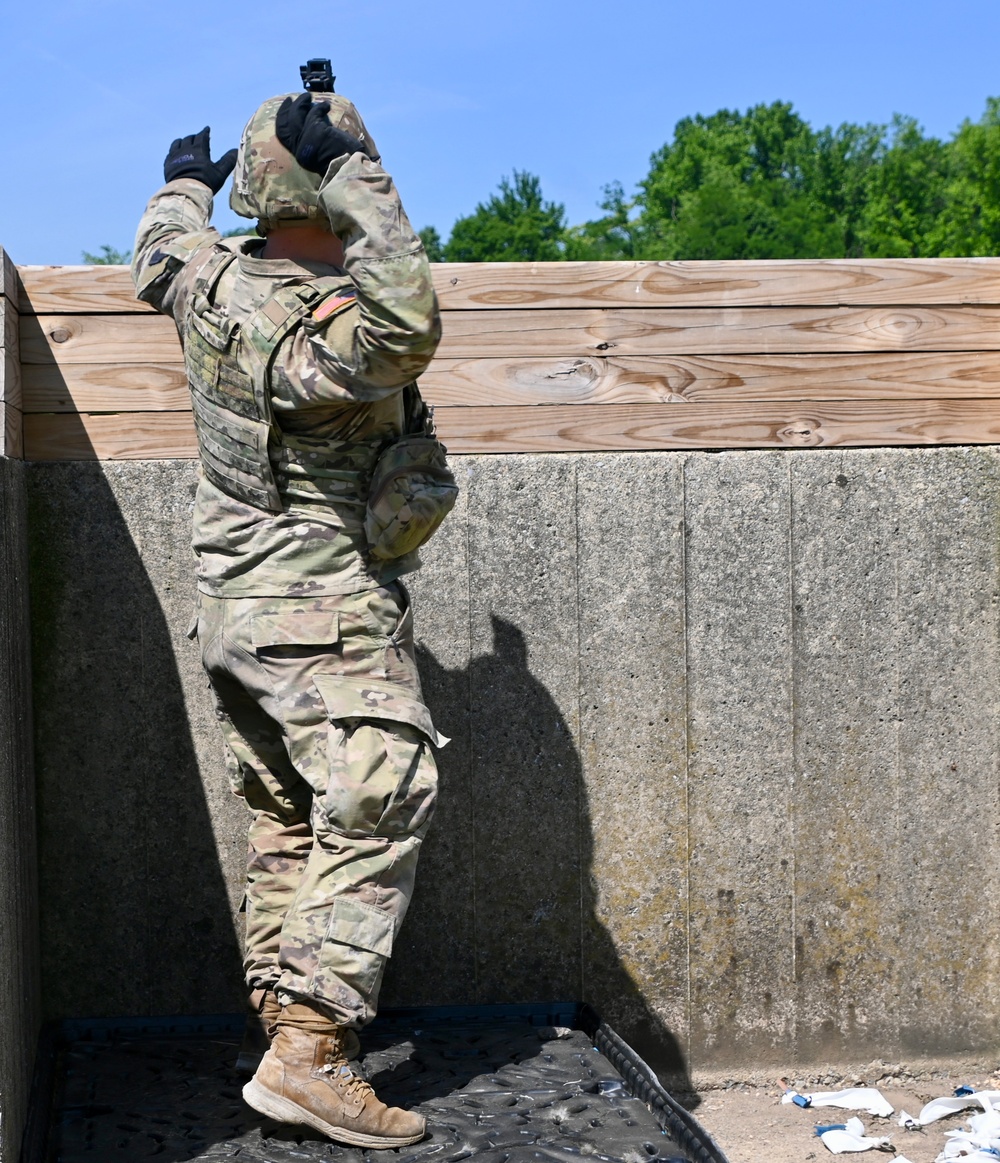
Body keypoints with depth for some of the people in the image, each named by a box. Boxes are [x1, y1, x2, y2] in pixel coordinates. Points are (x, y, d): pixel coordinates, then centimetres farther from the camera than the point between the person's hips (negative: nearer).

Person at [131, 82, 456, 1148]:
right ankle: (309, 1055, -14)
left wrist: (185, 183, 41)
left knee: (286, 819, 16)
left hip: (231, 606, 9)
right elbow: (408, 323, -43)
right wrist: (354, 168, -35)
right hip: (324, 617, -9)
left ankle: (285, 1015, 22)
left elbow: (157, 256, 23)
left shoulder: (211, 279, 0)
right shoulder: (322, 333, -24)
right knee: (377, 808, -10)